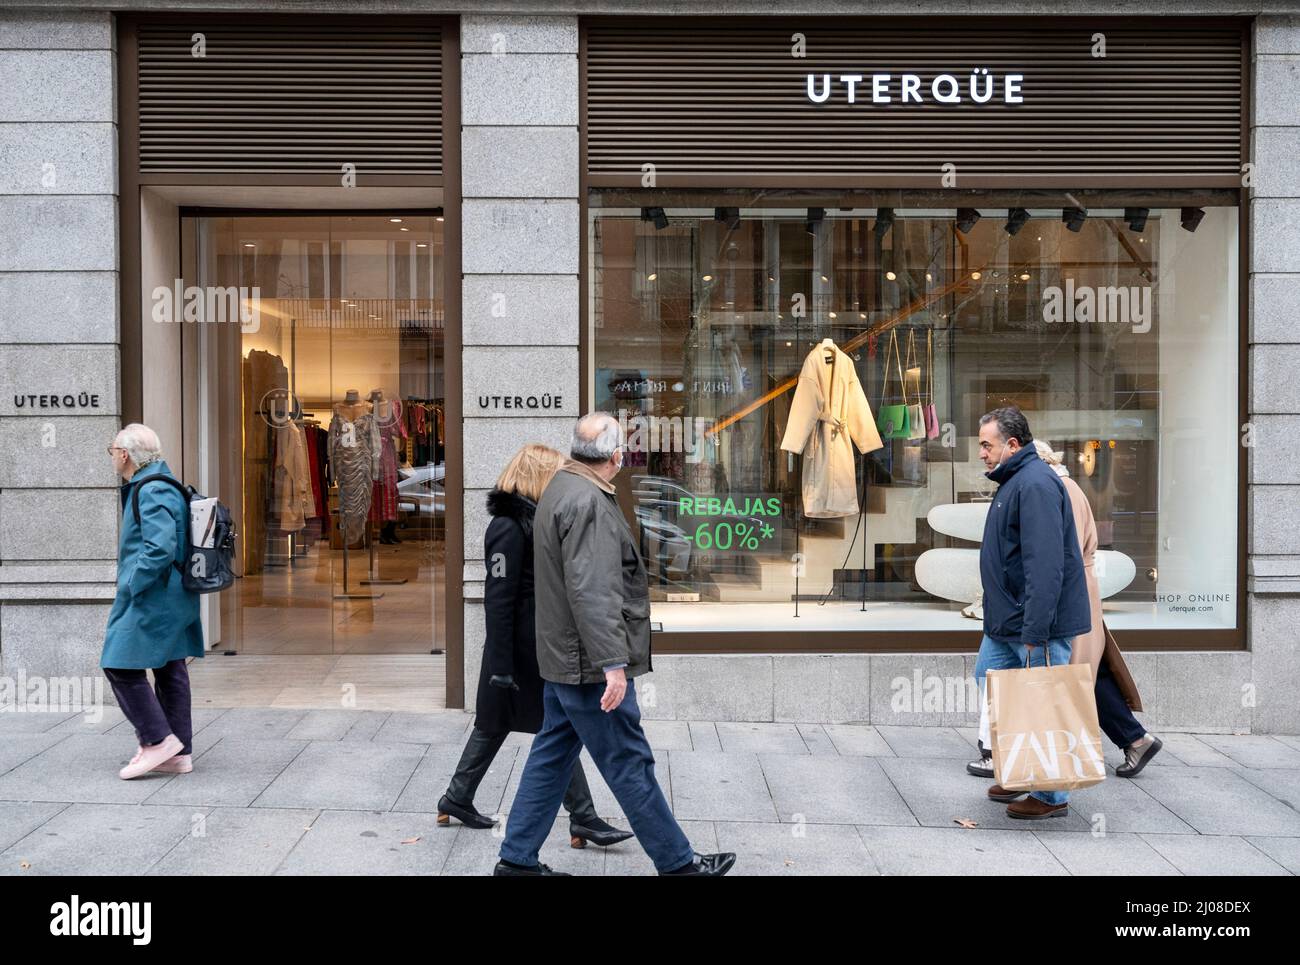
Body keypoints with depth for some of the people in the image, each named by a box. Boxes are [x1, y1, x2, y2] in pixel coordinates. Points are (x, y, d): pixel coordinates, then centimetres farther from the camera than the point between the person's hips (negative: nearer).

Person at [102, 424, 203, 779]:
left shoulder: (152, 491, -17)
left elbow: (160, 549, -27)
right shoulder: (160, 487, 16)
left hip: (151, 599, -10)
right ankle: (178, 754, 16)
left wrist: (131, 586, -18)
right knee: (170, 670, 11)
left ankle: (159, 740, -1)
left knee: (121, 665, -5)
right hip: (173, 599, 10)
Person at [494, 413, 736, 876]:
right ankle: (677, 862, 14)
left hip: (561, 659, 10)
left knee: (551, 755, 16)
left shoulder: (562, 487, 12)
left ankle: (517, 858, 23)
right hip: (590, 663, -10)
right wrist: (613, 663, -27)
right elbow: (592, 591, -27)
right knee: (630, 764, 1)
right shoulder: (588, 501, -21)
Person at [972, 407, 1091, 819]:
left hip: (1038, 623, -11)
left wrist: (1034, 633, -28)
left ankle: (1052, 796, 14)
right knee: (988, 678, 17)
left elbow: (1045, 566, -26)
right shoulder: (1012, 481, 14)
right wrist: (1001, 615, 22)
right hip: (1007, 622, 11)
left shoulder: (1035, 484, -20)